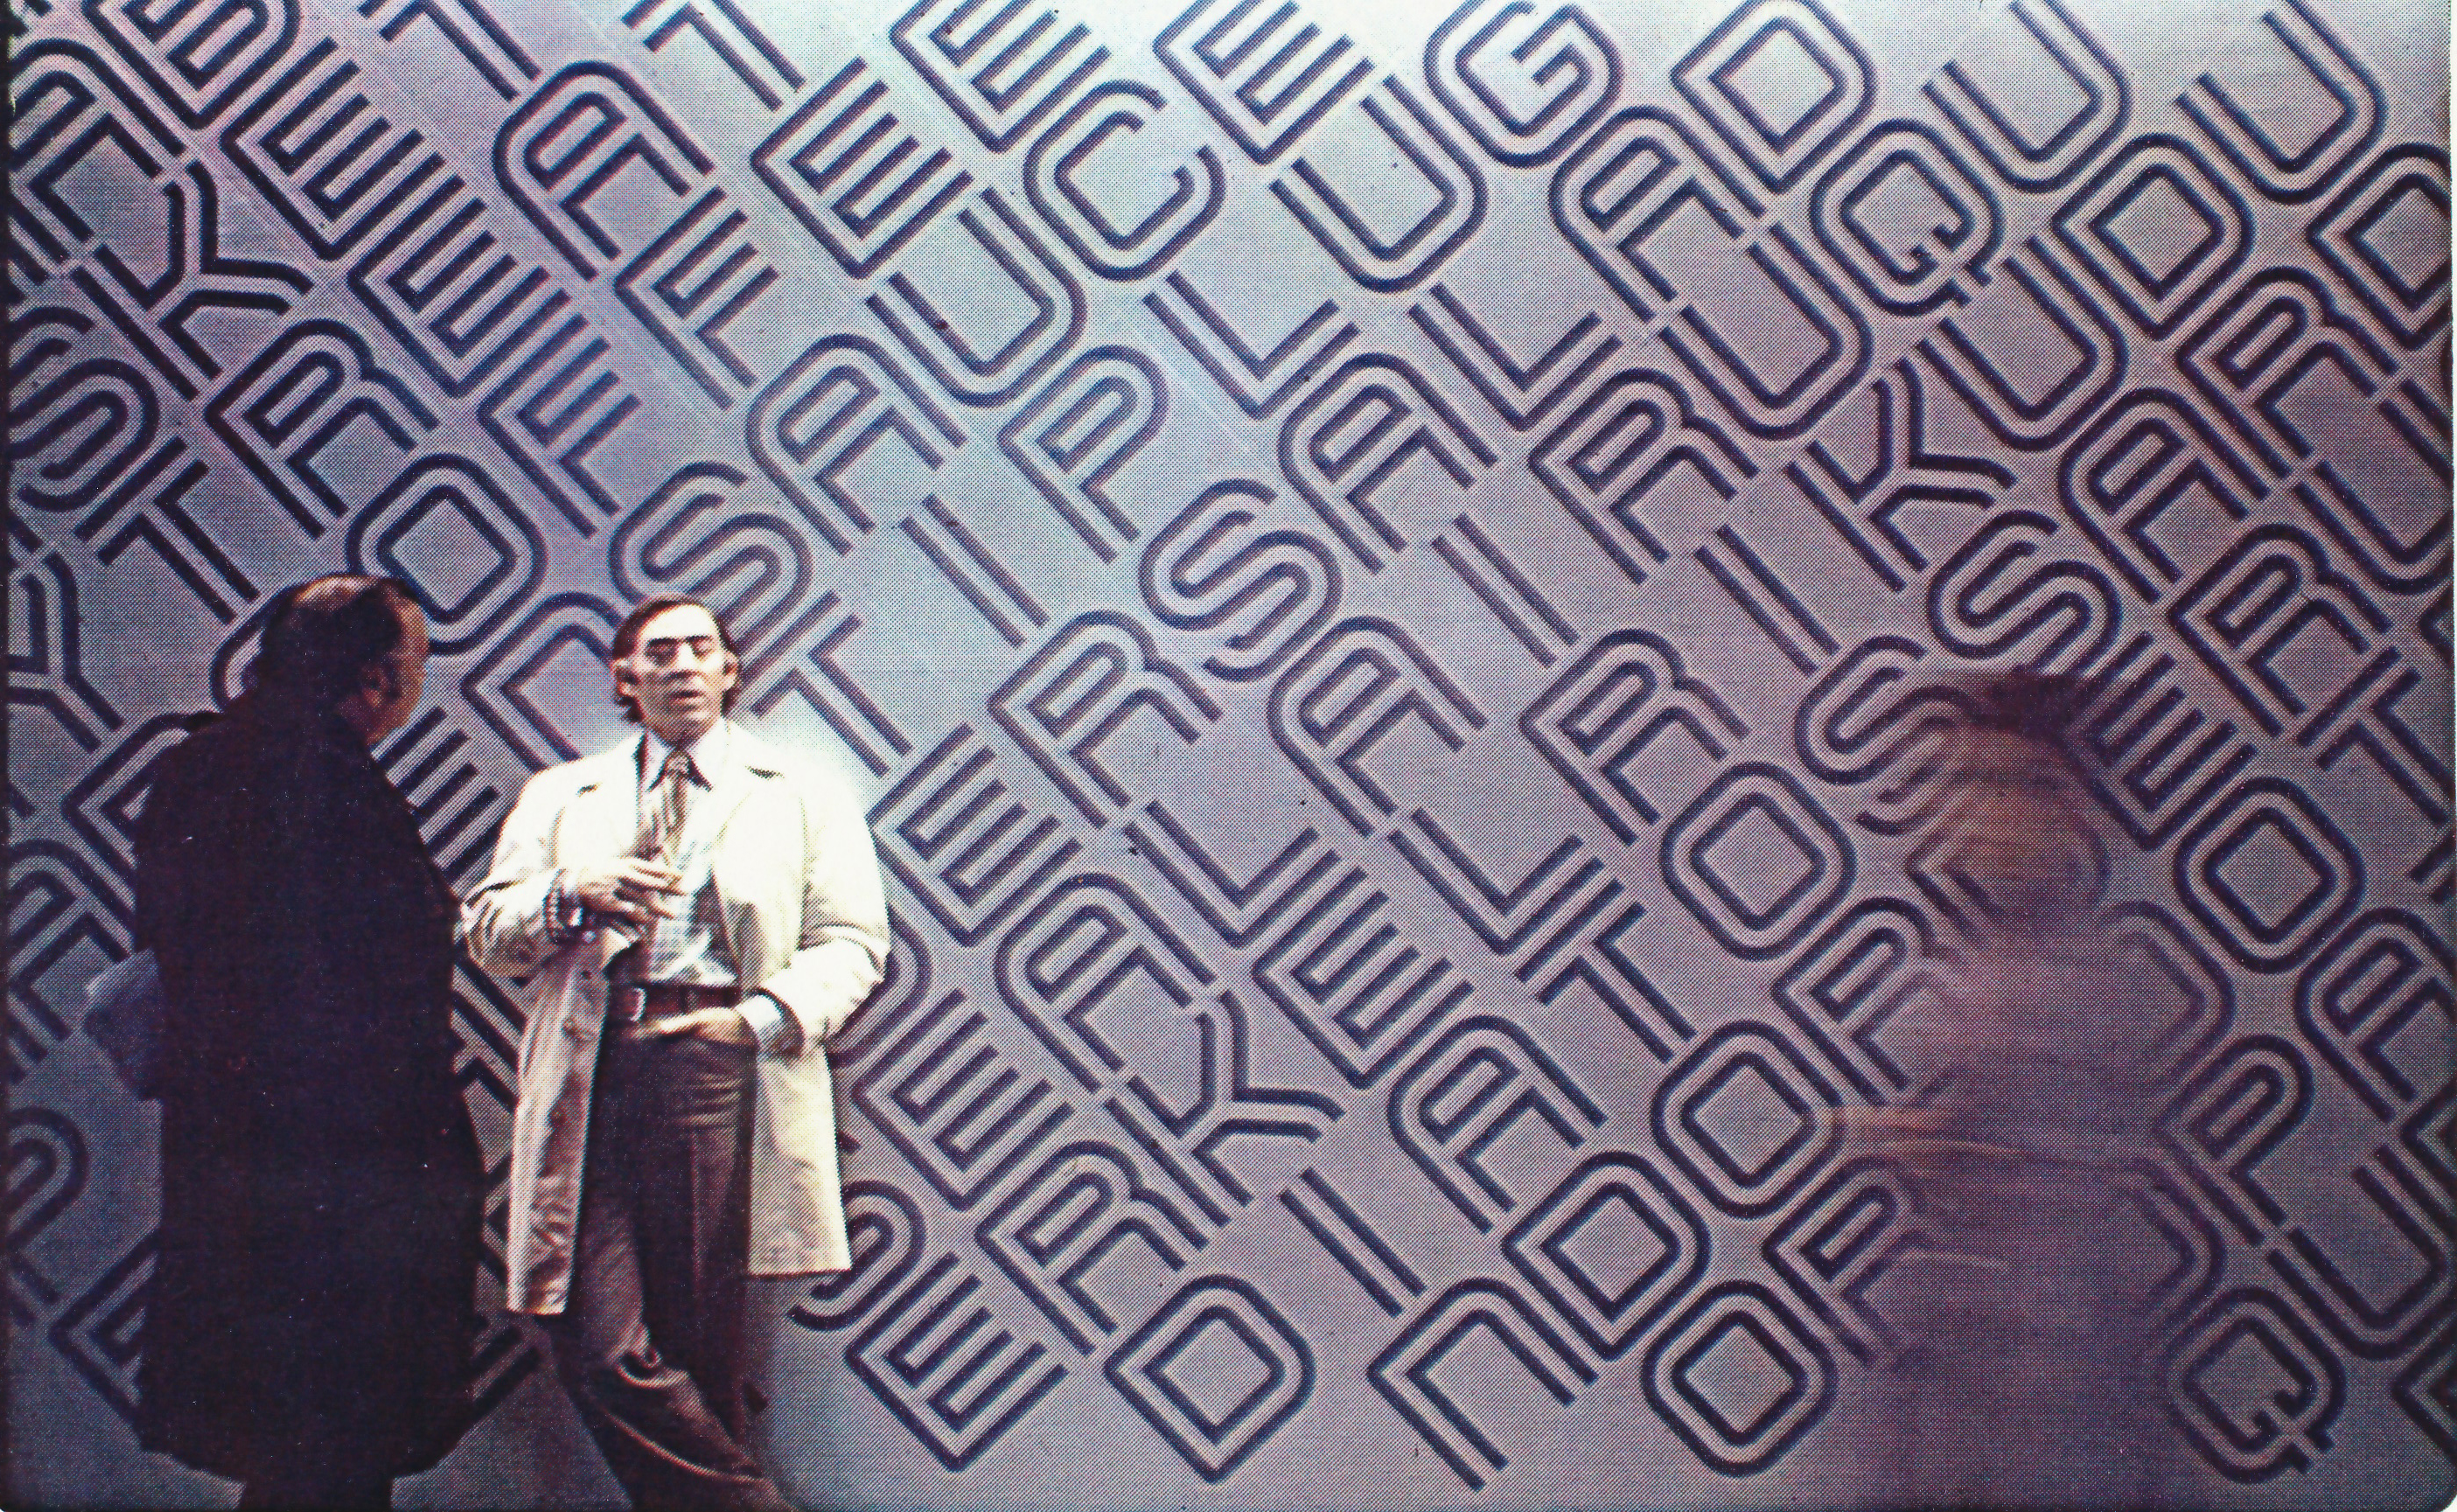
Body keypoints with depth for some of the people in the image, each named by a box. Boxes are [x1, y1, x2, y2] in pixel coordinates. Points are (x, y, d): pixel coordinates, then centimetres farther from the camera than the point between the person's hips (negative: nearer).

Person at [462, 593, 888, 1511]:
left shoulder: (802, 799, 16)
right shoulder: (560, 797, 23)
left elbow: (852, 944, 8)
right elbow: (485, 934, 16)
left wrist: (760, 1018, -8)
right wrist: (571, 893, -4)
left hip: (717, 1064, -2)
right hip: (591, 1074, 2)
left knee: (700, 1349, -2)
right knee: (597, 1350, -9)